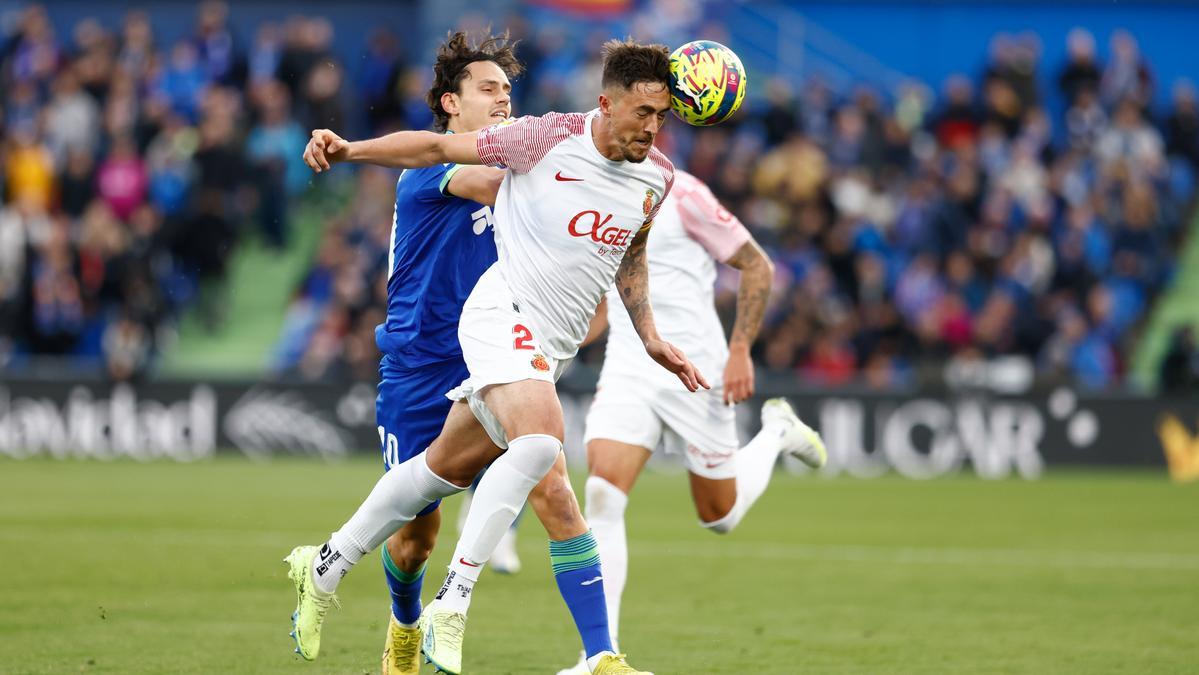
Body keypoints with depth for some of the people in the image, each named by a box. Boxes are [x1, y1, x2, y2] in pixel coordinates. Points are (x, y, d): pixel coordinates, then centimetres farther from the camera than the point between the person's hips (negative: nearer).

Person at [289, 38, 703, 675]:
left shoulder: (656, 175, 7)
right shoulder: (549, 138, -12)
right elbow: (438, 147, -4)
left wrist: (650, 338, 23)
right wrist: (350, 149, -13)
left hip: (552, 348, 8)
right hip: (505, 311, -8)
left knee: (449, 466, 14)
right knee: (540, 440, -31)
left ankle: (325, 567, 30)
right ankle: (451, 605, -27)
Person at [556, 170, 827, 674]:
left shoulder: (680, 194, -14)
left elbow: (757, 266, -8)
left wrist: (740, 351, -14)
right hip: (626, 367, 4)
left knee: (719, 515, 9)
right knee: (602, 496, -16)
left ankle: (777, 433, 40)